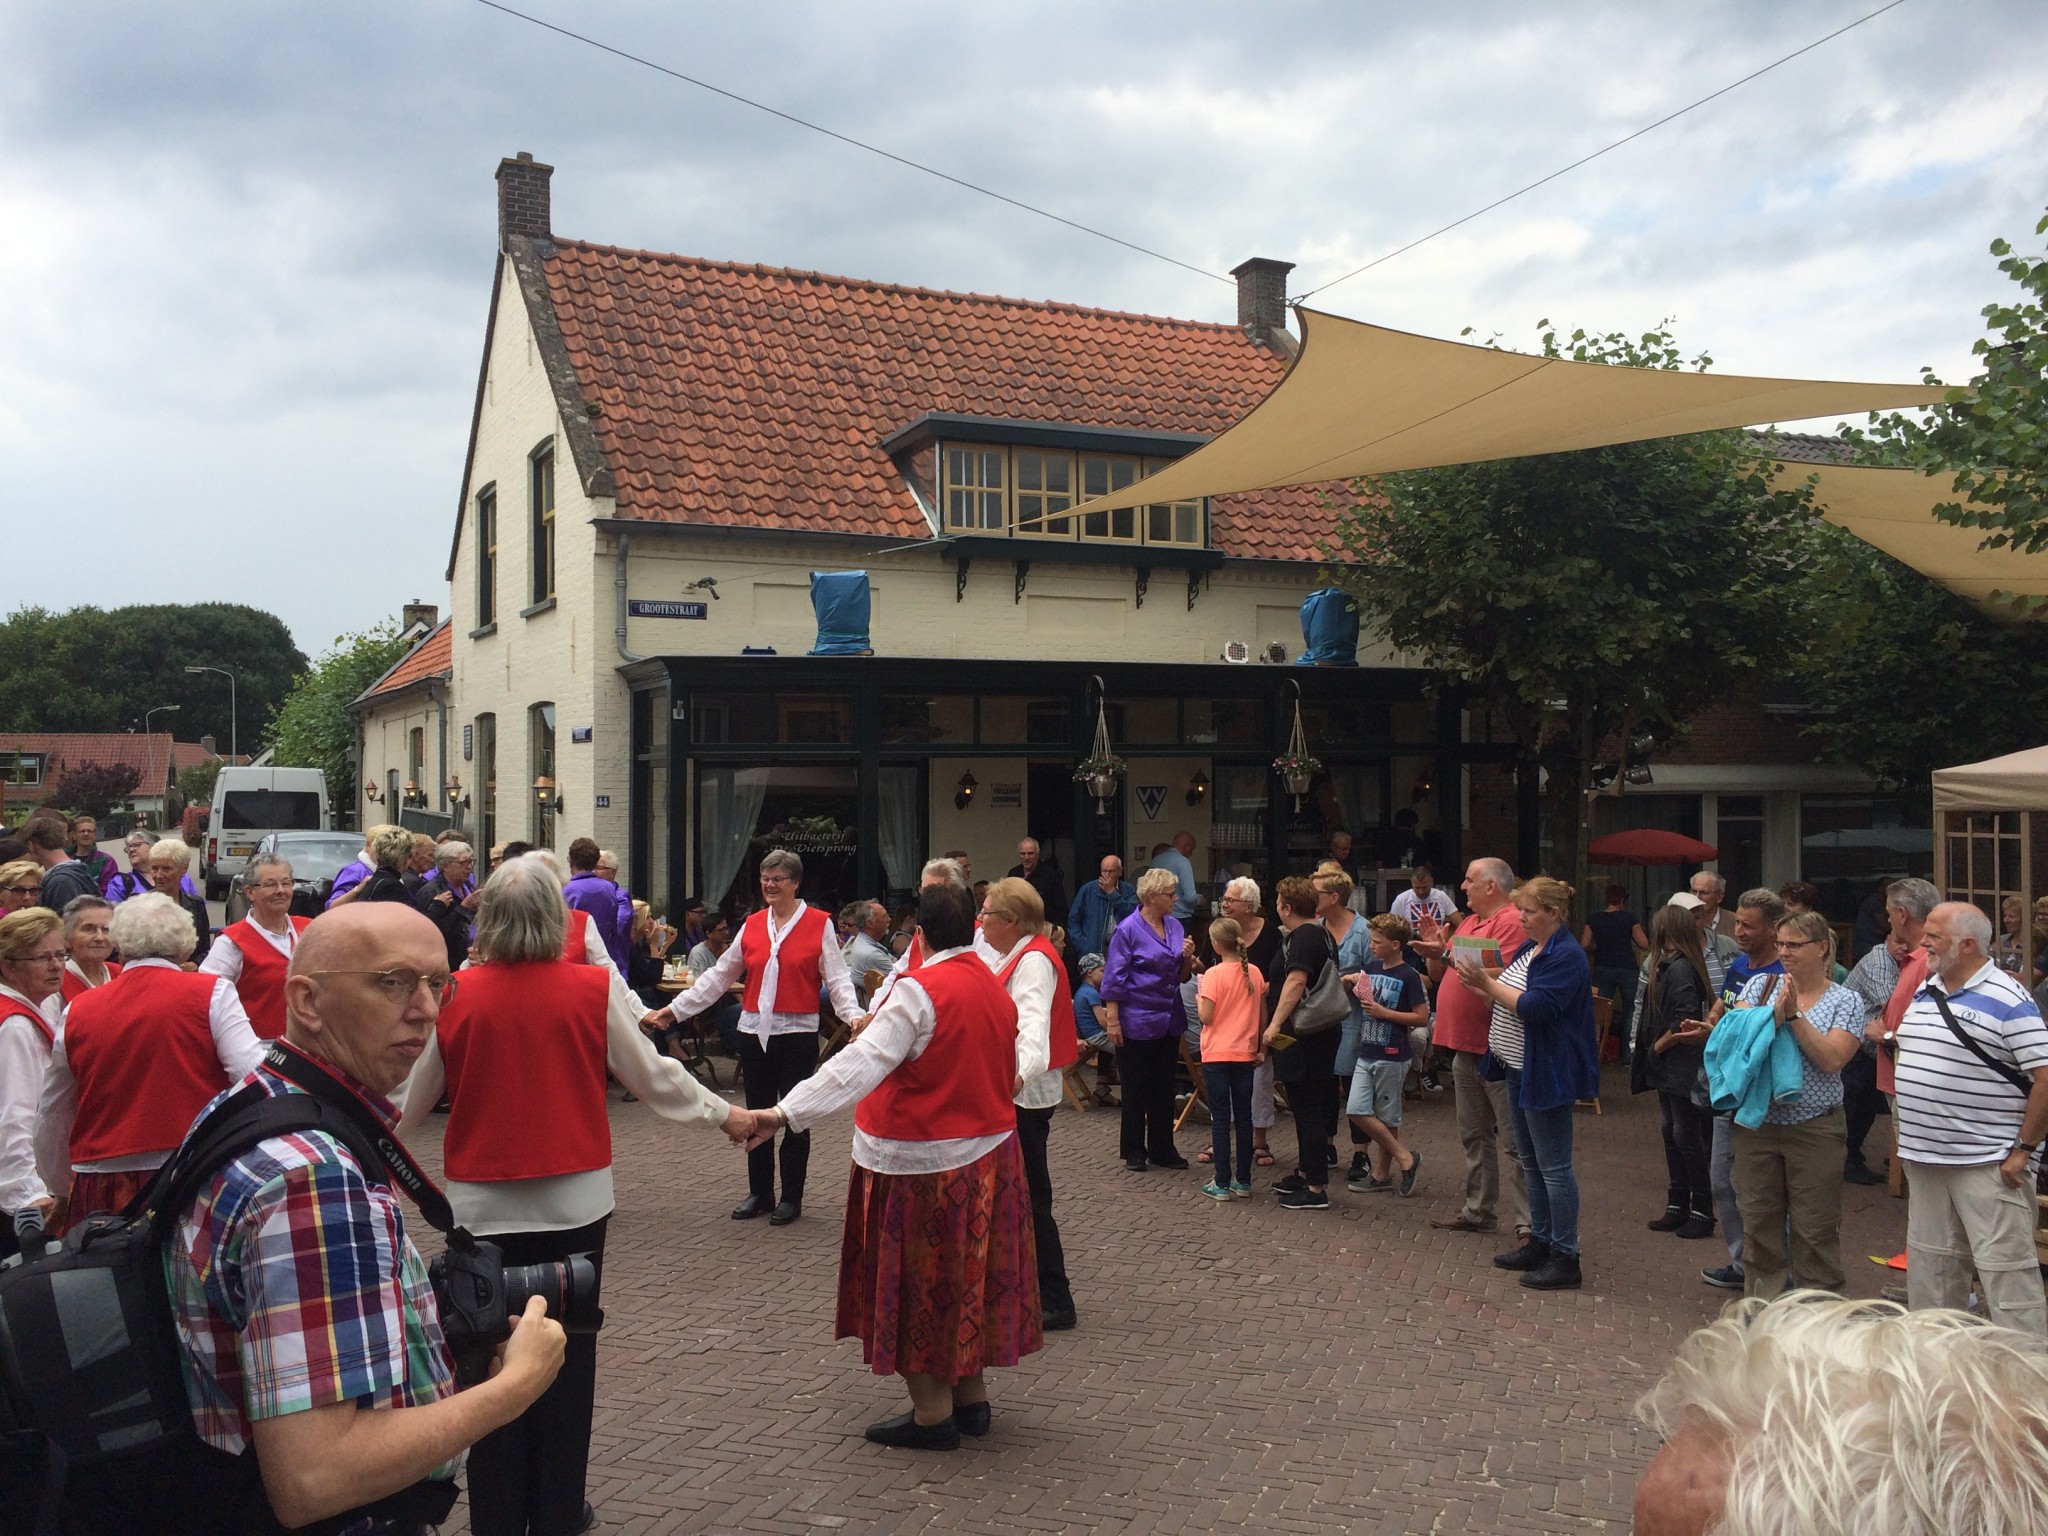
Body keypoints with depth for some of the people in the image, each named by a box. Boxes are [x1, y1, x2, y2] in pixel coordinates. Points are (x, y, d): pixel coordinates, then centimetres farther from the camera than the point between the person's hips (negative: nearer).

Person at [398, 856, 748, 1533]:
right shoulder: (596, 989, -9)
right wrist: (724, 1114, 16)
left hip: (485, 1204, 0)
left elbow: (409, 1100, 4)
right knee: (567, 1355, 12)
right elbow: (653, 1077, 0)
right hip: (573, 1201, 0)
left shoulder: (455, 997, -7)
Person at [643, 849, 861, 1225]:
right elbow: (719, 975, 10)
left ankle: (791, 1198, 14)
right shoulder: (752, 925, 8)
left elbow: (837, 979, -7)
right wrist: (674, 1009, 6)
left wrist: (853, 1014, -24)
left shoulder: (819, 924, -4)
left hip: (797, 1031, -4)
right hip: (754, 1029, 4)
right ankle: (759, 1193, 22)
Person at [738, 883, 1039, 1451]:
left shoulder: (919, 990, -18)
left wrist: (786, 1114, -37)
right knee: (965, 1277, 18)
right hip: (989, 1155, 8)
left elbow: (863, 1062, -30)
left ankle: (933, 1413, 13)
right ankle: (971, 1398, 28)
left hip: (921, 1164, -8)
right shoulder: (996, 988, 5)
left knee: (919, 1284, 5)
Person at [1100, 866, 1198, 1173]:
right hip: (1137, 1021, -6)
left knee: (1164, 1088, 12)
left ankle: (1162, 1150, 22)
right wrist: (1113, 1021, -14)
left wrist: (1187, 957, -6)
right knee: (1135, 1089, 5)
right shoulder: (1128, 929, -11)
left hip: (1169, 1020, 6)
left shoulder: (1174, 926, 7)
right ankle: (1134, 1152, 16)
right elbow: (1114, 978, -11)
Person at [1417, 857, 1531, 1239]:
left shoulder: (1511, 922, -12)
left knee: (1514, 1141, -6)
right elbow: (1439, 976, 21)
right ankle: (1478, 1211, 25)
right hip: (1465, 1048, 10)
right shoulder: (1468, 923, 17)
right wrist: (1435, 948, 3)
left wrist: (1448, 954, -24)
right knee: (1475, 1137, 16)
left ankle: (1528, 1225, -4)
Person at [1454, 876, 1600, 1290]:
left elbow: (1535, 1008, -25)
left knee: (1553, 1165, -5)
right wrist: (1482, 986, 4)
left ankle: (1565, 1259, 2)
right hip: (1520, 1069, 10)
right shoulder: (1530, 949, 13)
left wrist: (1487, 983, -21)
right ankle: (1540, 1242, 28)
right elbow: (1510, 997, 22)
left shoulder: (1566, 956, -18)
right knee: (1530, 1161, 17)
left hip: (1546, 1074, -10)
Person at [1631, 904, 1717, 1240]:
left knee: (1687, 1137, -2)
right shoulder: (1670, 967, 9)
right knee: (1672, 1134, 14)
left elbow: (1684, 1023, -23)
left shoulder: (1679, 970, -18)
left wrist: (1658, 1046, -11)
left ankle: (1703, 1212, 7)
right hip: (1669, 1068, 9)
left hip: (1682, 1068, -9)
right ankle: (1678, 1205, 22)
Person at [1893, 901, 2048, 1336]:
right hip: (1924, 1158, 8)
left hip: (1988, 1164, -8)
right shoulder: (1924, 992, 12)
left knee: (2005, 1269, -7)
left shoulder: (2007, 1000, -13)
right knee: (1929, 1265, 17)